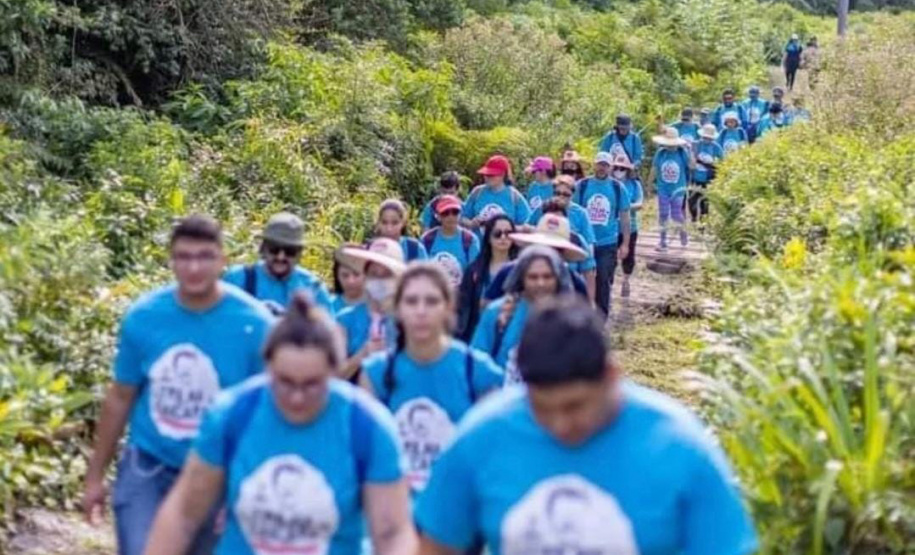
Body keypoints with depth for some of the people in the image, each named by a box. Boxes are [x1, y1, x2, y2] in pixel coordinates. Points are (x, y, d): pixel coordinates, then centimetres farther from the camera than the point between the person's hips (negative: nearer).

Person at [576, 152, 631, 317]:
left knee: (604, 283, 1)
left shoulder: (618, 188, 1)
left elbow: (624, 217, 6)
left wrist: (625, 244, 2)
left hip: (608, 244, 0)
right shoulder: (582, 185, 0)